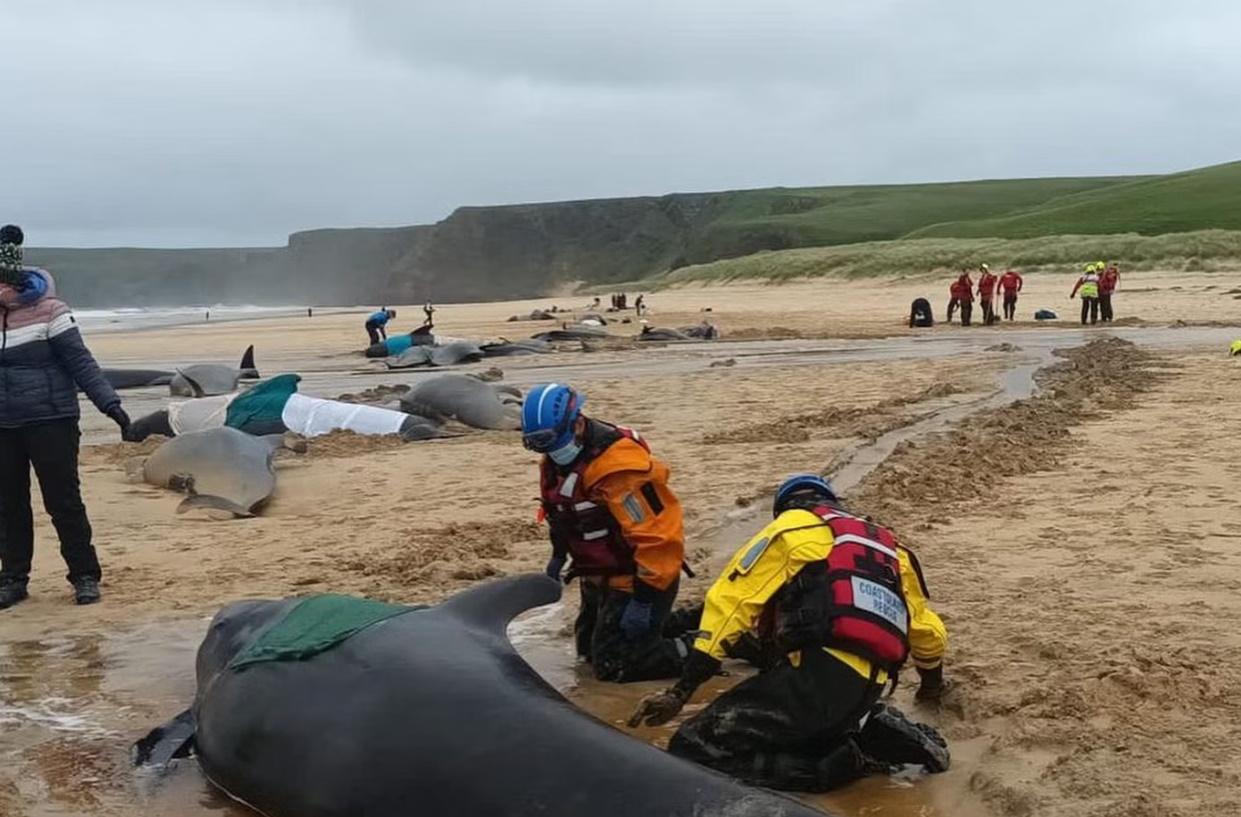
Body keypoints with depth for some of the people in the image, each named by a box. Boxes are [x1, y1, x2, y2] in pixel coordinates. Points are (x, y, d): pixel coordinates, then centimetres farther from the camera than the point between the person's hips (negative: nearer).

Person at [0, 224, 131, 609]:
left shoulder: (47, 310, -8)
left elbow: (80, 361, -9)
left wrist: (109, 403, -15)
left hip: (51, 422, -5)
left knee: (63, 500, -1)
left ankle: (85, 576, 10)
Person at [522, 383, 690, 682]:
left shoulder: (619, 466, -31)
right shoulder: (558, 460, 0)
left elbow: (658, 536, -31)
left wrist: (644, 599, -27)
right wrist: (559, 555, 18)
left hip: (634, 578, -10)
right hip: (599, 576, 10)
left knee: (612, 665, -10)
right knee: (589, 650, 22)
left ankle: (696, 651, 0)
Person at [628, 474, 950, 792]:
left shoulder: (791, 527, 10)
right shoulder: (886, 544, 29)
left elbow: (730, 604, -1)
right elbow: (928, 631, 39)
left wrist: (680, 691, -4)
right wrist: (933, 683, 60)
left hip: (817, 674, -8)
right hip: (867, 688, 8)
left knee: (692, 751, -10)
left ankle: (844, 763, -12)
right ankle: (873, 734, 9)